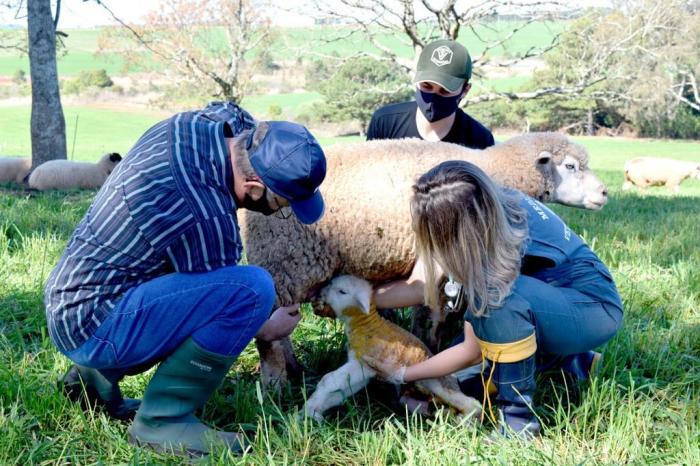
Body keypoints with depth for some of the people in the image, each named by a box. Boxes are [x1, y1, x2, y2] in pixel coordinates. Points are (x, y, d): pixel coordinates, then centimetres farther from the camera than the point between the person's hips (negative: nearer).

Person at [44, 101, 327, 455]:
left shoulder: (189, 124, -4)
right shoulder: (206, 220, -26)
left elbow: (228, 111, 22)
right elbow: (222, 301, -8)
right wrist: (268, 330, 9)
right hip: (93, 327, -10)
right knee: (251, 288, -23)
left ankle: (99, 375, 22)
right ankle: (161, 418, -11)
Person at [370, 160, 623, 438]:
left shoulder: (503, 243, -34)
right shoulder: (479, 212, -16)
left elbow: (472, 351, -22)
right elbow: (418, 288, -8)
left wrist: (401, 375, -13)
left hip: (595, 308, -8)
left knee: (497, 295, -36)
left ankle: (518, 421, -20)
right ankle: (570, 360, 14)